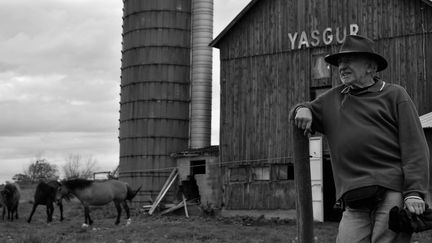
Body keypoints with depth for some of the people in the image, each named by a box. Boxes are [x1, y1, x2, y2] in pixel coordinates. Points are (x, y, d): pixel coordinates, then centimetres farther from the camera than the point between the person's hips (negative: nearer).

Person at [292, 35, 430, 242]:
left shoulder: (394, 95, 8)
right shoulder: (332, 99, 20)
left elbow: (414, 145, 0)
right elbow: (301, 117, 33)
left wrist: (415, 192, -12)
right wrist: (302, 110, 6)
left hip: (393, 192, -3)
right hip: (355, 202, 4)